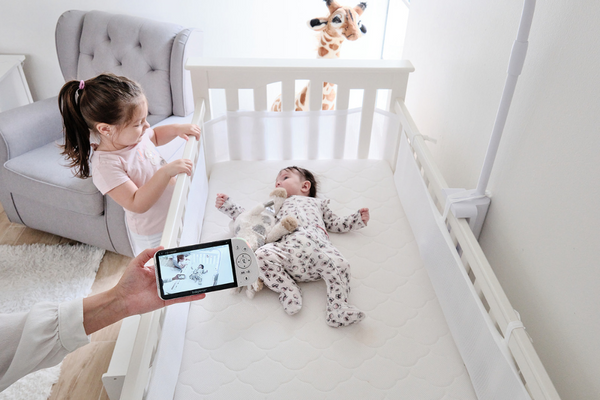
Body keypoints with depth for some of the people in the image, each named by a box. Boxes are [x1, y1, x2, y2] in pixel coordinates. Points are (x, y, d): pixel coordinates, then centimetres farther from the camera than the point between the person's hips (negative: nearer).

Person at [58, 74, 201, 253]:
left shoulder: (133, 134, -8)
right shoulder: (106, 165, -31)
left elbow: (154, 136, 17)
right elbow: (138, 204, -34)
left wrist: (176, 128, -1)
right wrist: (166, 172, -41)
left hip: (174, 215, 7)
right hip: (153, 234, -7)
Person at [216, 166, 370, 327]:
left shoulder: (317, 202, 42)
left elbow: (336, 224, 39)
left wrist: (359, 218, 27)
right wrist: (226, 204, 37)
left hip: (317, 243, 0)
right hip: (288, 246, 1)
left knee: (340, 265, -29)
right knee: (262, 255, -30)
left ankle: (338, 308, -26)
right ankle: (289, 290, -21)